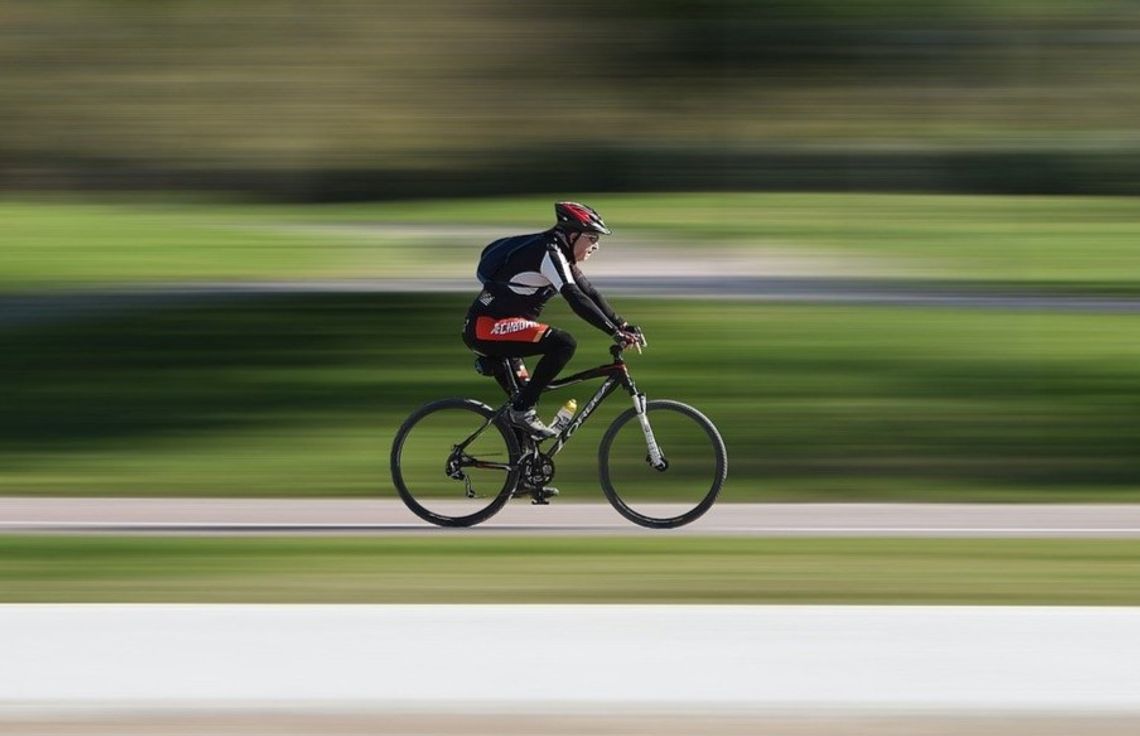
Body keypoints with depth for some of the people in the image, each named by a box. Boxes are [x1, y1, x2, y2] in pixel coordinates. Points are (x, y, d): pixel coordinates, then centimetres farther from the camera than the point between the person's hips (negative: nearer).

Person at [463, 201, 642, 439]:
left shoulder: (561, 256, 13)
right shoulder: (549, 253, -17)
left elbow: (589, 294, 15)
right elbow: (575, 298, -27)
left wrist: (622, 325, 3)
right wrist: (614, 332, -31)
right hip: (488, 327, -11)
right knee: (564, 343, -22)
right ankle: (523, 410, -17)